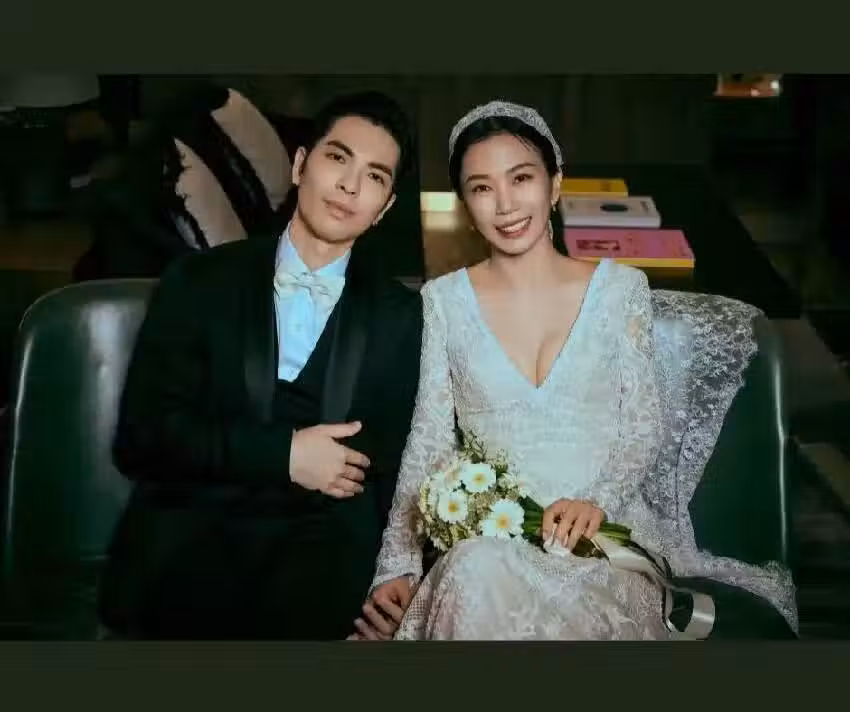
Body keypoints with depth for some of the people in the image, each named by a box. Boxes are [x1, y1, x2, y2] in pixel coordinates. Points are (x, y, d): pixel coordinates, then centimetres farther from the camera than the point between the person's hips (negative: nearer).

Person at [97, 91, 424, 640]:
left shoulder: (401, 316, 11)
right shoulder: (198, 283, 10)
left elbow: (396, 468, 8)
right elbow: (140, 434, 2)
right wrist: (282, 454, -8)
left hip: (318, 572, 1)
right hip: (181, 558, 0)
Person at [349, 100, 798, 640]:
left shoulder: (621, 287, 6)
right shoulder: (444, 299, 7)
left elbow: (644, 430, 4)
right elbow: (428, 443, 4)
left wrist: (596, 501, -15)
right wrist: (397, 566, -8)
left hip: (606, 526, -1)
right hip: (484, 535, 1)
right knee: (479, 577, -35)